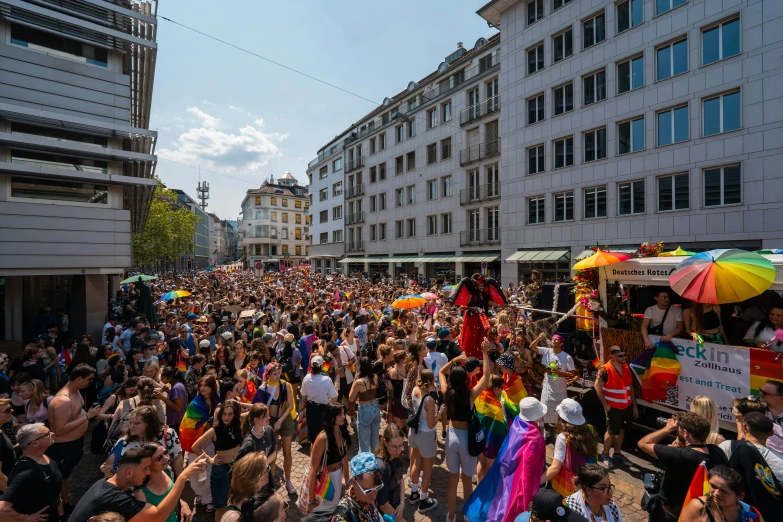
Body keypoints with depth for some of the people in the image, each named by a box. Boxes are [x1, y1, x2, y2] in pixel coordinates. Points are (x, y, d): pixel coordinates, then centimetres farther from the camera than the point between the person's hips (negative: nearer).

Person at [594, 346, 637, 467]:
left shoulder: (627, 368, 2)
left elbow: (630, 387, 10)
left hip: (627, 406, 6)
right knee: (612, 432, 4)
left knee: (621, 431, 16)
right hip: (613, 407, -6)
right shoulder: (605, 370, -19)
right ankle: (605, 454, 22)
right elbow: (597, 387, -16)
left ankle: (617, 454, 33)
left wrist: (634, 406, 10)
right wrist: (605, 405, -15)